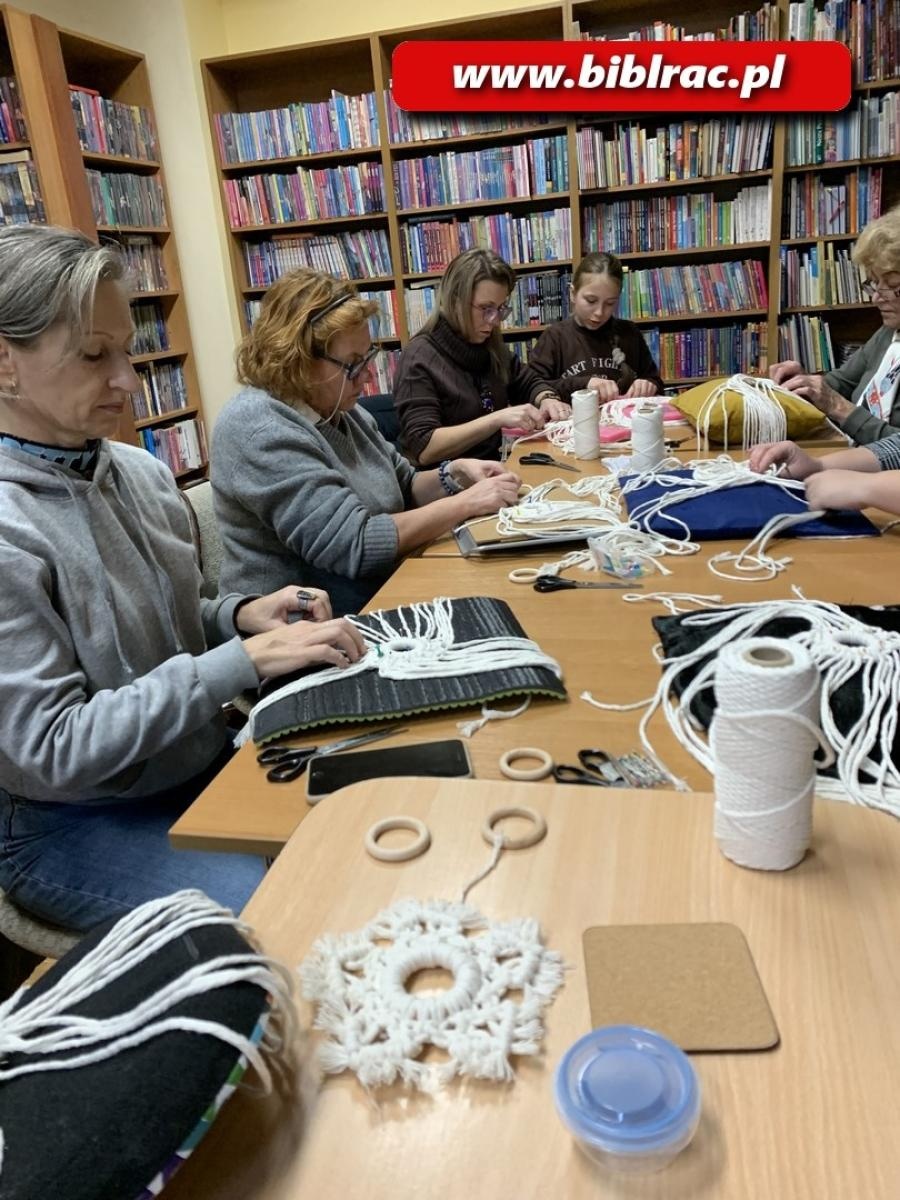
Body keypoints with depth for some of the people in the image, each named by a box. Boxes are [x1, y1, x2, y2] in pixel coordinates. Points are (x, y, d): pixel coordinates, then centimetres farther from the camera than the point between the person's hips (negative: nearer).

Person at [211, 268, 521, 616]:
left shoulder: (335, 408, 6)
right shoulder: (258, 429, -21)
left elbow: (402, 489, 17)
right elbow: (355, 545, -26)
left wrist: (454, 474, -4)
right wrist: (467, 502, -19)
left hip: (378, 588, 8)